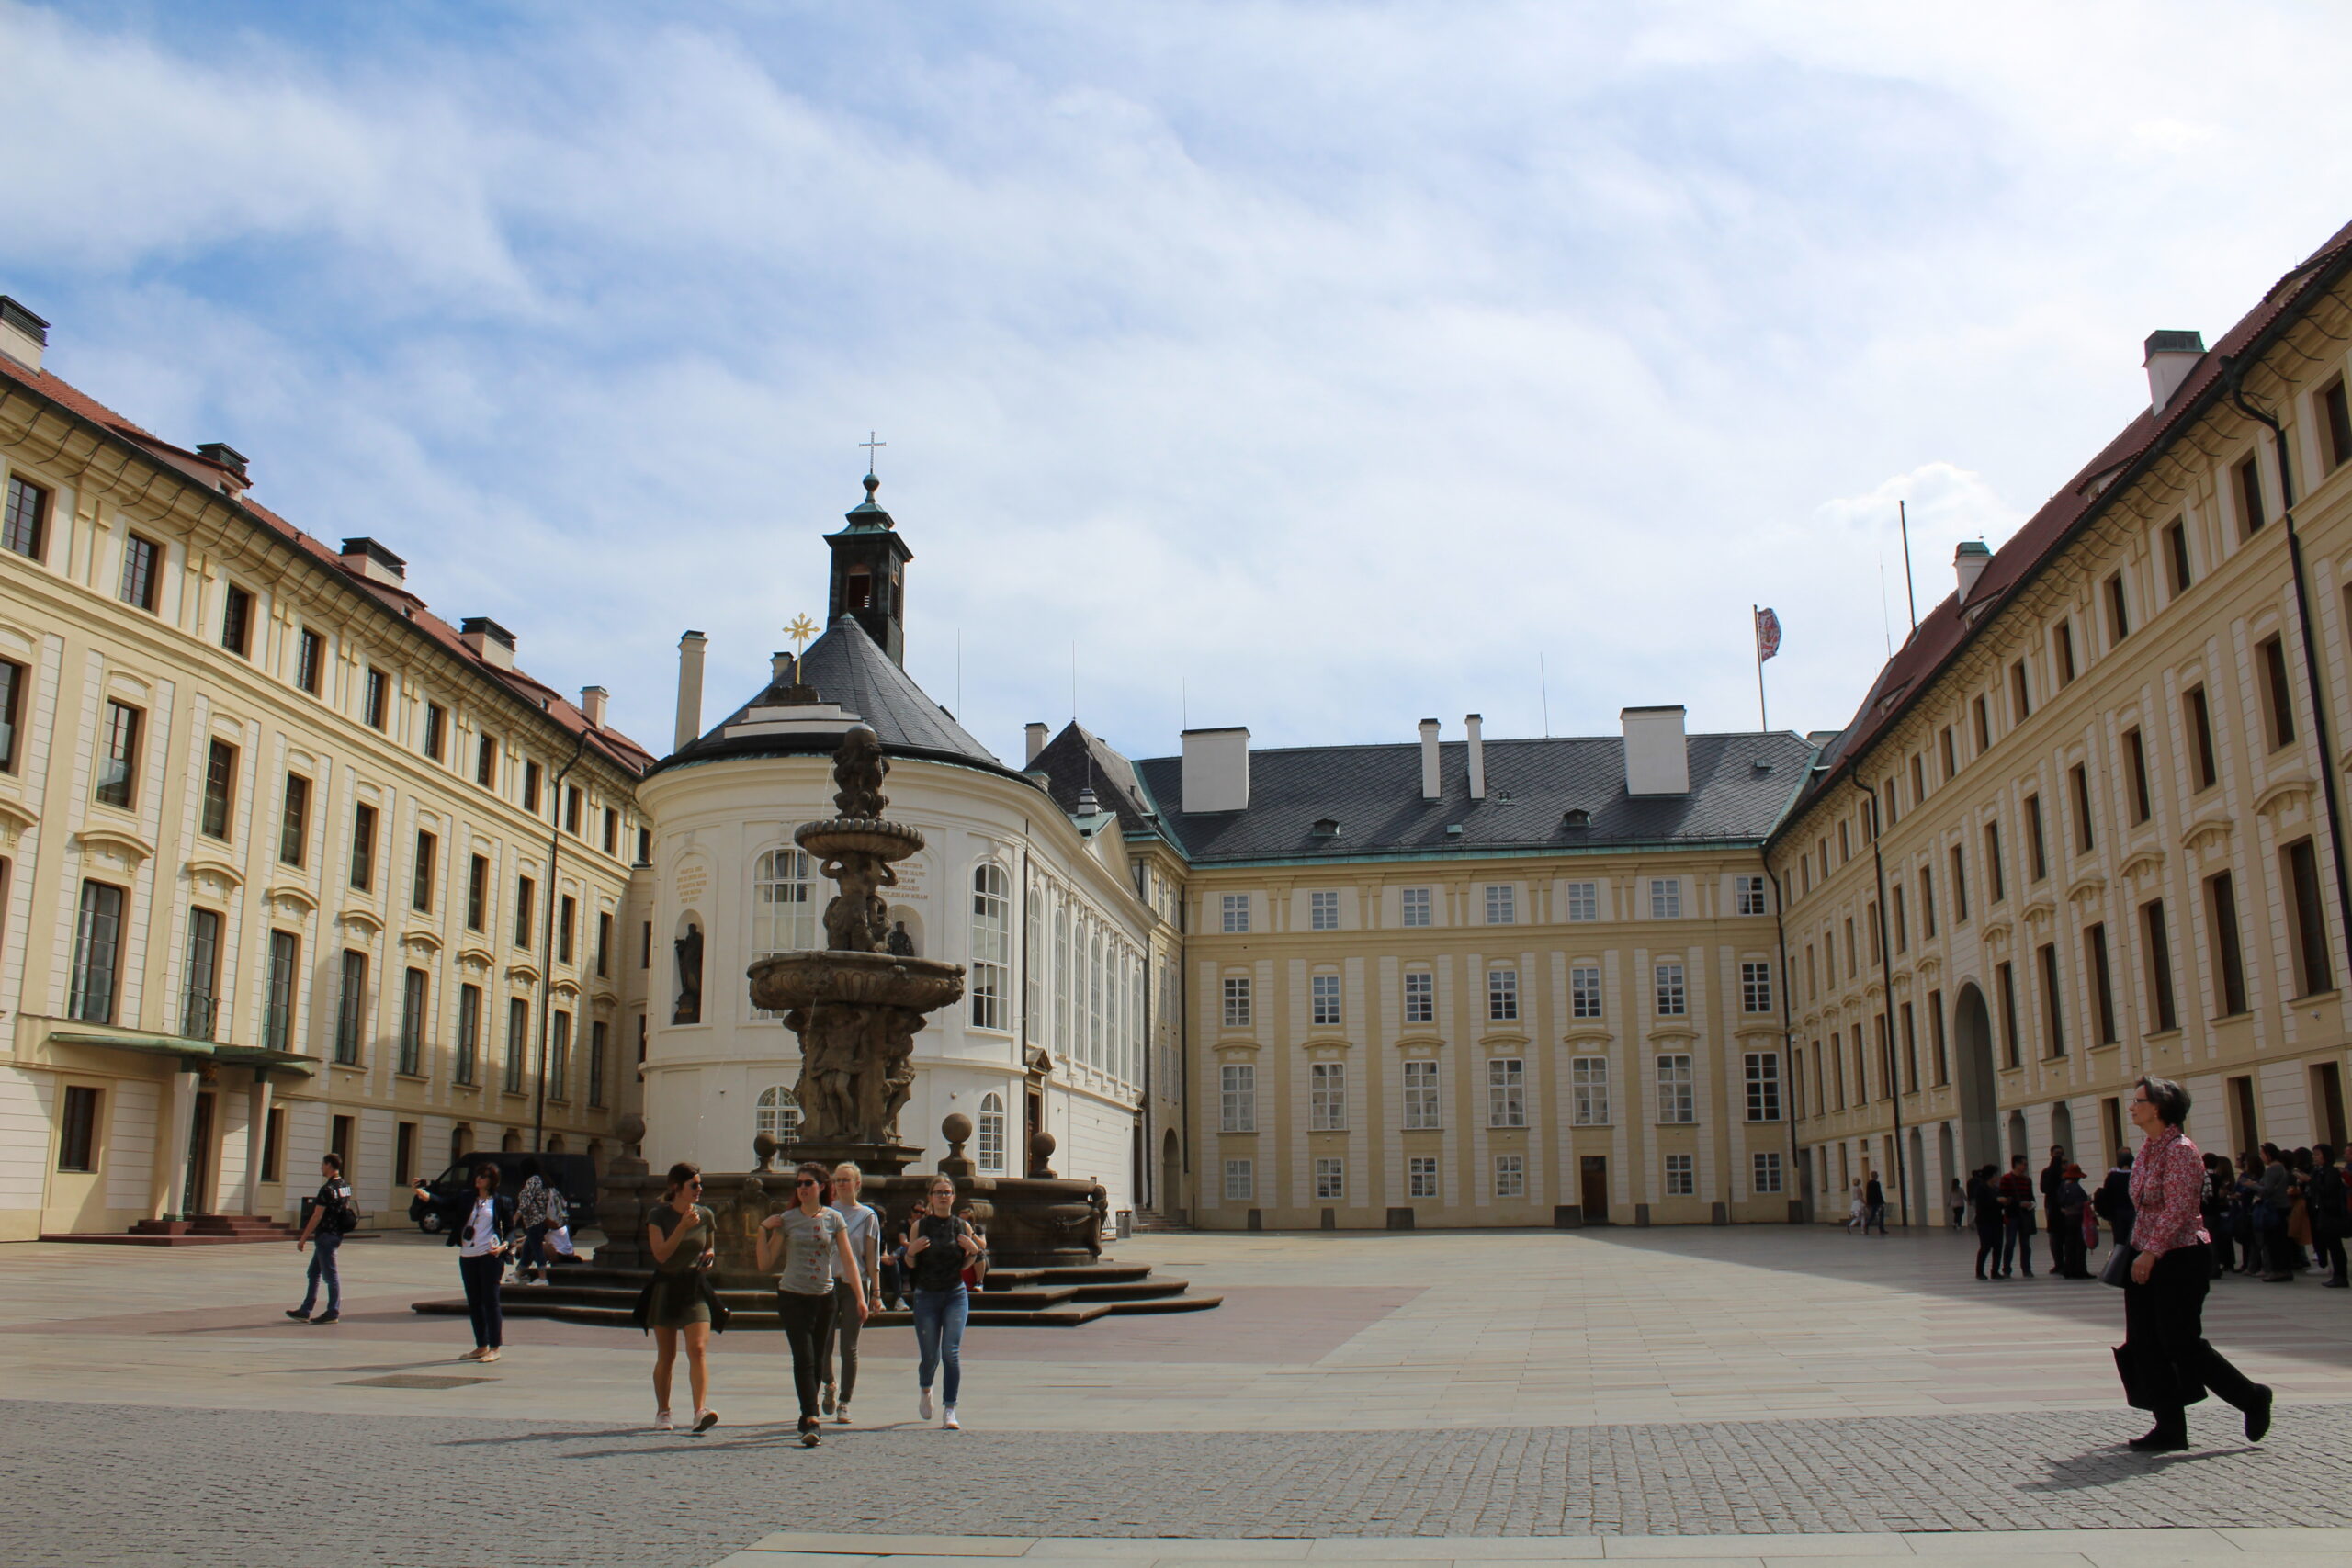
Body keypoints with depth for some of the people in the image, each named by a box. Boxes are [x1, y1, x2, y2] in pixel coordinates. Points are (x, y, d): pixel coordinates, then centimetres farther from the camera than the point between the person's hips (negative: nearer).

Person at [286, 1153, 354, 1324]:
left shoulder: (327, 1189, -18)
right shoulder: (345, 1186, 9)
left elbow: (317, 1216, -19)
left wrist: (303, 1239, -13)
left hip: (326, 1236, -9)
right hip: (337, 1234, 9)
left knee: (330, 1275, -2)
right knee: (313, 1273, 15)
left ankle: (333, 1313, 3)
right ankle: (305, 1311, 20)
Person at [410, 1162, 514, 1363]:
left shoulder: (501, 1203, 1)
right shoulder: (466, 1199, 11)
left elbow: (510, 1229, 4)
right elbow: (444, 1204, -2)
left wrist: (505, 1245, -15)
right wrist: (425, 1195, -21)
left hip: (489, 1257, -5)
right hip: (467, 1256, 5)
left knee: (490, 1301, -5)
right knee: (474, 1303, 10)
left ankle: (494, 1348, 1)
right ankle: (481, 1346, 20)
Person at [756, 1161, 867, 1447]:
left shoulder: (834, 1219, 4)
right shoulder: (786, 1220, 0)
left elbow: (848, 1260, 3)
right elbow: (765, 1264, 1)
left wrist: (860, 1297, -4)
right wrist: (763, 1231, -10)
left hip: (824, 1297, 2)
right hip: (792, 1297, -2)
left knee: (816, 1361, 8)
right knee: (804, 1359, -13)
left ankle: (808, 1420, 23)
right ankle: (812, 1421, -17)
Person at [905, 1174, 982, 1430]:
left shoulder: (962, 1227, 4)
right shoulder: (919, 1225, 0)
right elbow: (911, 1265, 3)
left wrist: (974, 1252, -7)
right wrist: (911, 1251, -17)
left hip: (956, 1295, 1)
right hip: (926, 1296, -1)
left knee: (951, 1353, -11)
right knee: (930, 1356, 4)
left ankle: (950, 1411, -4)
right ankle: (924, 1389, 38)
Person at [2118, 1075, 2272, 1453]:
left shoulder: (2180, 1151, -16)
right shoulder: (2148, 1148, 11)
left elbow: (2177, 1210, -22)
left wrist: (2151, 1252, -23)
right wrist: (2136, 1248, 14)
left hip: (2180, 1261, -9)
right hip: (2148, 1260, 9)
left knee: (2182, 1345, -3)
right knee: (2145, 1347, 5)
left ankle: (2252, 1397, 19)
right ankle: (2170, 1429, 11)